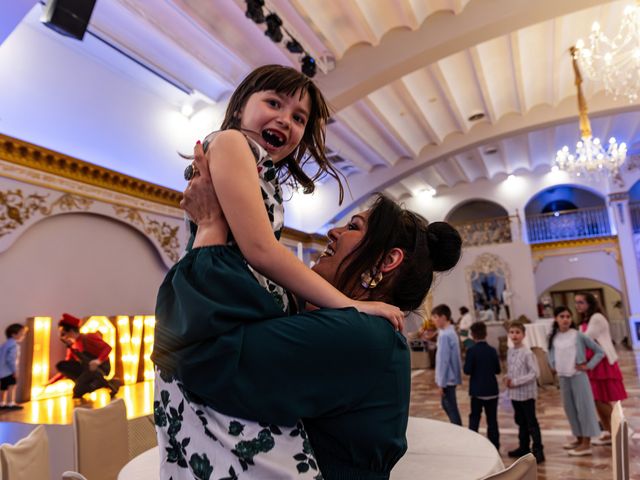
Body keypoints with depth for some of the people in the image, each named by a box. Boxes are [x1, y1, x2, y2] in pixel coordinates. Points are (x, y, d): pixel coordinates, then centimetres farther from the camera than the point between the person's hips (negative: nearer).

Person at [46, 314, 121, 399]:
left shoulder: (88, 338, -7)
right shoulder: (71, 348, 13)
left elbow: (108, 347, -18)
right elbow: (66, 369, 18)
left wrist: (99, 361, -34)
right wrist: (50, 382, 11)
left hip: (101, 368, -7)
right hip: (87, 371, 7)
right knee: (61, 366, -10)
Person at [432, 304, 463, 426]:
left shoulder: (444, 335, -21)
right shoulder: (451, 332, 8)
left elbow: (443, 360, -22)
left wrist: (441, 383, -17)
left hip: (447, 379, -10)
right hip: (451, 377, 10)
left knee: (451, 408, 1)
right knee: (447, 405, 21)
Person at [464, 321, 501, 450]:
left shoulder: (471, 351, -14)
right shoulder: (492, 350, -3)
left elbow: (467, 370, -16)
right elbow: (498, 370, 3)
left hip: (477, 391, -3)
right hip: (492, 390, 3)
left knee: (474, 418, 10)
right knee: (492, 419, 11)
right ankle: (494, 447, 16)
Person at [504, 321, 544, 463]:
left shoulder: (527, 353, -17)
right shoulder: (510, 351, 5)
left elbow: (535, 373, -19)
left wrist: (516, 382, -19)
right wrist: (507, 378, -5)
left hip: (527, 393, -7)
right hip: (515, 393, 7)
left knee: (531, 423, 1)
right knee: (520, 421, 18)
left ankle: (538, 451, 10)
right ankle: (524, 447, 31)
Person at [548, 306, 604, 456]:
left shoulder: (578, 335, -10)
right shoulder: (553, 337, 2)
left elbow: (600, 351, -4)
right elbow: (551, 352, 21)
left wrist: (588, 366, -8)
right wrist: (553, 365, 6)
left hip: (578, 375, -5)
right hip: (563, 377, 5)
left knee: (583, 407, 0)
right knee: (569, 408, 13)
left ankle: (586, 444, 8)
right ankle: (579, 439, 27)